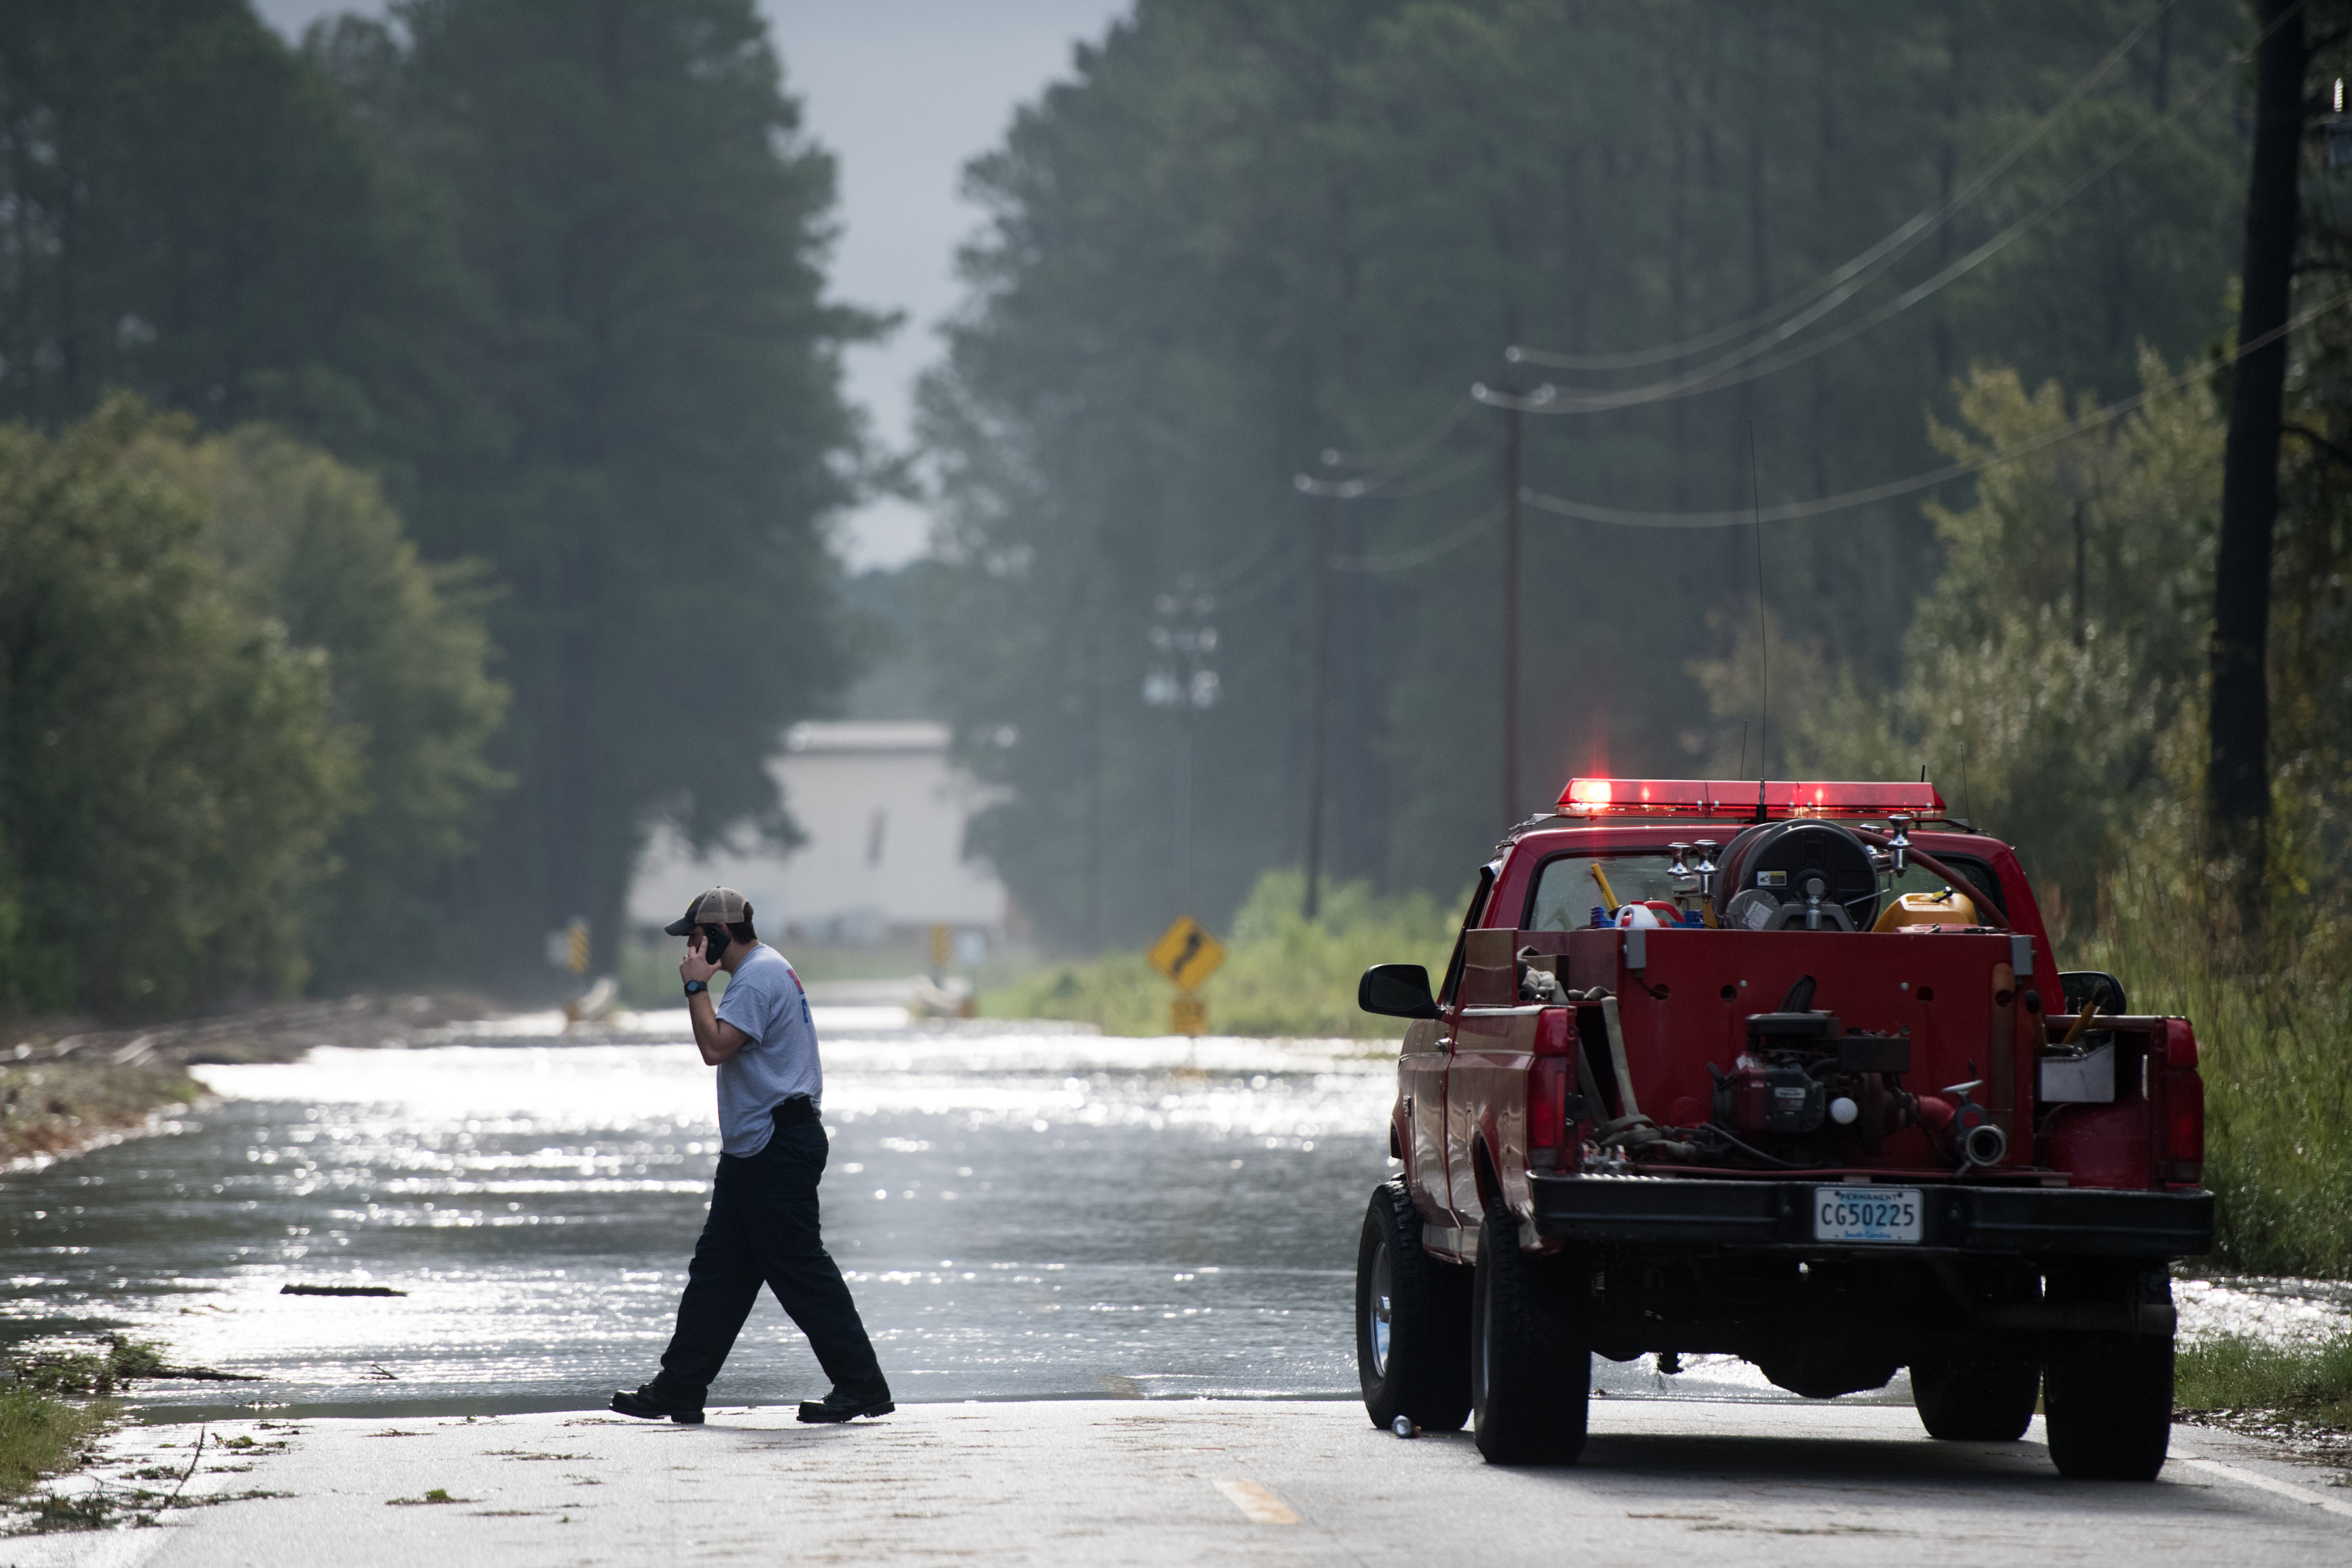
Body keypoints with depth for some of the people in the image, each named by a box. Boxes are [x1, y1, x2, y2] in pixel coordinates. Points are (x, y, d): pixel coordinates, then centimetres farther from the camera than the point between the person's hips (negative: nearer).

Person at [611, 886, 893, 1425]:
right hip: (752, 1153, 11)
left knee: (802, 1271, -9)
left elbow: (715, 1046, -24)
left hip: (776, 1152, -11)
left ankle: (862, 1387, -5)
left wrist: (696, 986, -15)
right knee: (716, 1268, 10)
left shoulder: (759, 976, -15)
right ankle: (678, 1393, 11)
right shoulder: (765, 971, 18)